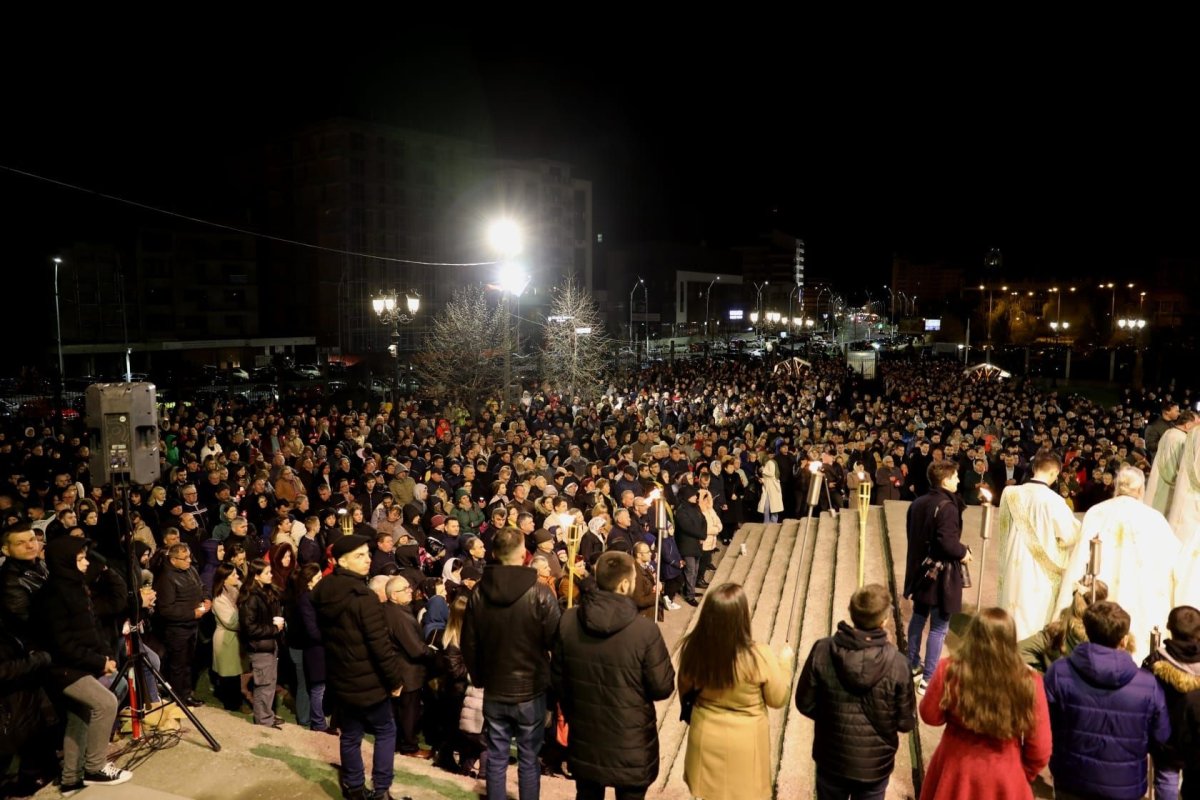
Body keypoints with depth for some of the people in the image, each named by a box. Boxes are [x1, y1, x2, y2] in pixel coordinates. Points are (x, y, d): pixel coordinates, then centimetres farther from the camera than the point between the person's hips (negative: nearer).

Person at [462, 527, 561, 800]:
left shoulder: (479, 593, -6)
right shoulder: (540, 593, -18)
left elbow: (468, 644, 2)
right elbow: (555, 642, -13)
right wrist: (554, 679, 6)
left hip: (493, 690, 3)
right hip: (531, 689, -3)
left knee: (496, 758, 14)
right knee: (529, 760, 11)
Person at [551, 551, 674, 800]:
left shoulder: (568, 621, -11)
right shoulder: (645, 630, -24)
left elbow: (557, 677, 1)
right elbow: (663, 688, -15)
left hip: (584, 738, 4)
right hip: (631, 744, -4)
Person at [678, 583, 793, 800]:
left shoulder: (693, 648, -20)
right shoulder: (758, 656, -30)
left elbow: (685, 690, -1)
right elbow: (778, 699, -12)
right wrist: (784, 661, 2)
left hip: (706, 738, 2)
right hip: (744, 744, -2)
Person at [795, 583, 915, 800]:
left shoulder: (822, 651, -19)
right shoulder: (897, 662, -22)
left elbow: (805, 704, -9)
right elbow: (906, 722, -11)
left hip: (832, 758, 1)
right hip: (875, 763, -1)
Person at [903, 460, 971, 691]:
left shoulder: (918, 502, 5)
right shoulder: (947, 506, -21)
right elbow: (947, 542, -27)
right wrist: (963, 553, -8)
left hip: (920, 568, 8)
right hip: (940, 573, -8)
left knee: (918, 617, 23)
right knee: (938, 627, 0)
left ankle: (913, 664, 36)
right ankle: (928, 679, 4)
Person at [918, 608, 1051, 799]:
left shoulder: (950, 671, -23)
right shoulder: (1028, 682, -22)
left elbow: (930, 715, -5)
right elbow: (1040, 751, -10)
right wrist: (1024, 775, 10)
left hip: (956, 772, 0)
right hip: (1004, 779, 0)